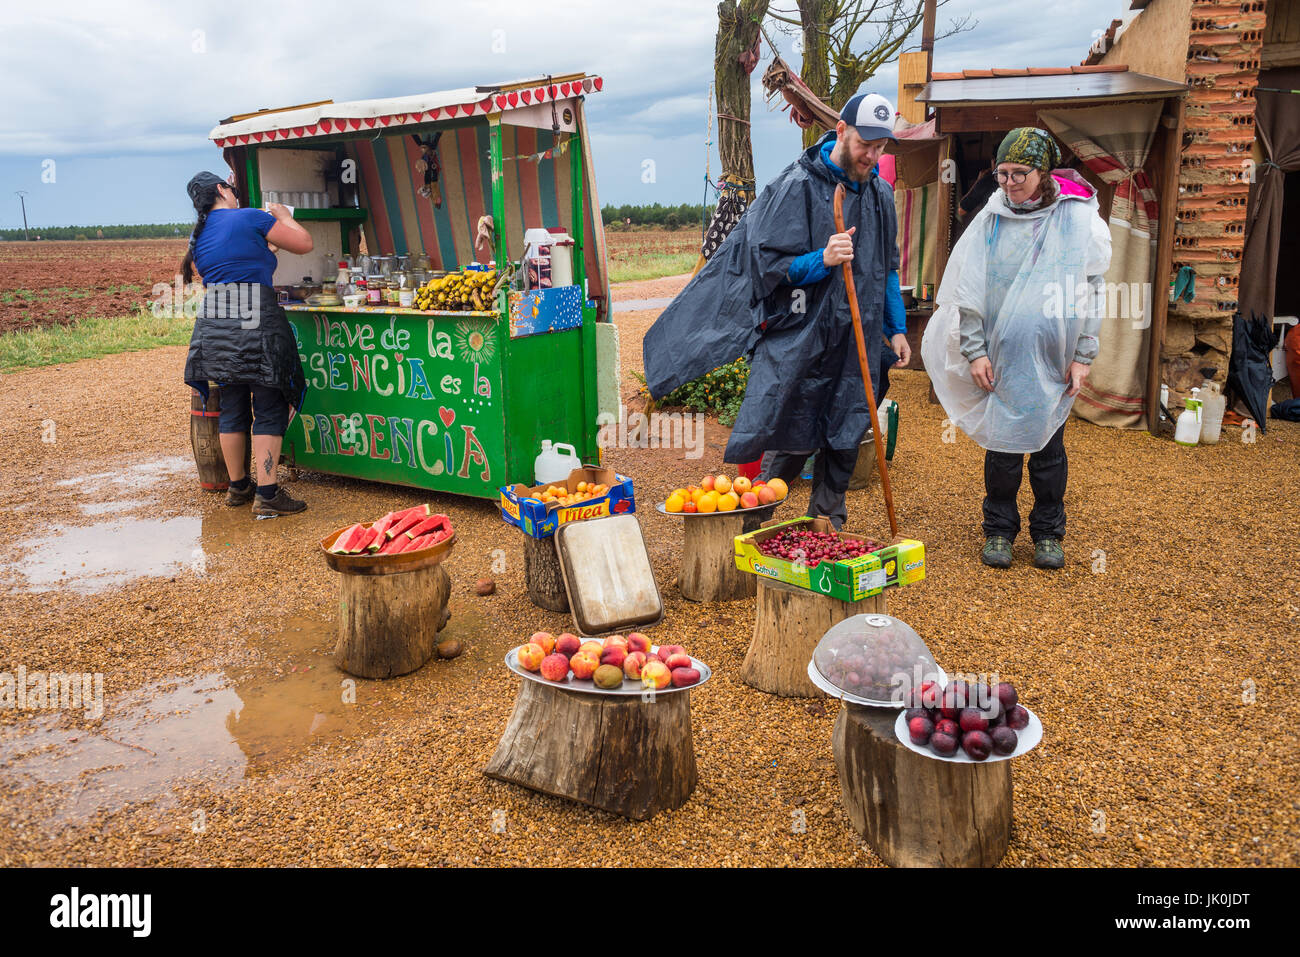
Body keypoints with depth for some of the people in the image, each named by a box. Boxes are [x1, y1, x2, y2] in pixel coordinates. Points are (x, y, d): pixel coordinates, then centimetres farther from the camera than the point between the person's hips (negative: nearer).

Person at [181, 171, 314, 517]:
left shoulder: (198, 237, 16)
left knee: (232, 407, 15)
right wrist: (284, 216, 20)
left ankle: (238, 486, 26)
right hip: (255, 323, -7)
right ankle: (266, 494, -4)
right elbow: (304, 243, 1)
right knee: (269, 410, -2)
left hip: (214, 328, 7)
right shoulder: (251, 218, -3)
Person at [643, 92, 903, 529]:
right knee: (787, 444, -5)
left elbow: (888, 267, 22)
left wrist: (897, 328, 19)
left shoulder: (880, 193, 12)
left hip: (855, 341, 6)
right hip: (795, 341, -5)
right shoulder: (795, 186, -8)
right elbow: (767, 263, -9)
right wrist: (822, 260, -23)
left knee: (844, 441, 8)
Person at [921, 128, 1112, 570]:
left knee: (1049, 446, 9)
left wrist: (1082, 356, -2)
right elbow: (967, 292, 1)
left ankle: (1048, 532, 24)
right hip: (1000, 358, 0)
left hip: (1054, 361, 0)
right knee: (1001, 445, 6)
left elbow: (1093, 292, 2)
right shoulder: (989, 221, -1)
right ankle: (999, 529, 22)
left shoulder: (1078, 219, -2)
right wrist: (974, 351, -6)